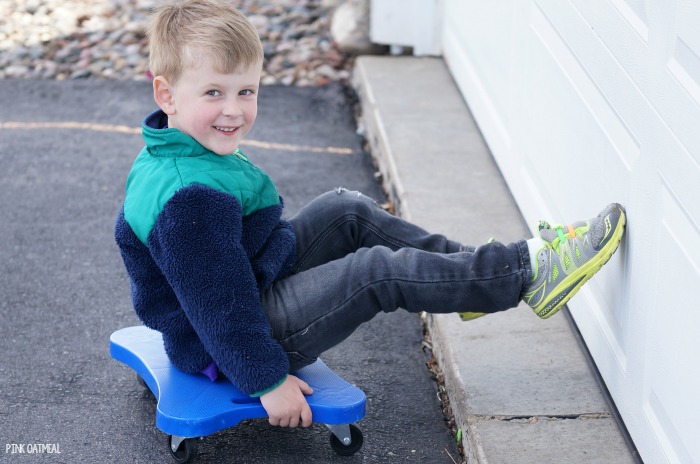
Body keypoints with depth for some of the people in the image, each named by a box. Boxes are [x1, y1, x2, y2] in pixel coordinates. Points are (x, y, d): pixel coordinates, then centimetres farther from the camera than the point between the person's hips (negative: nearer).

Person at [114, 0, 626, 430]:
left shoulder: (181, 152, 1)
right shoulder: (191, 198, -33)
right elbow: (219, 304, -29)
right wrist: (267, 380, -22)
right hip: (227, 347, -11)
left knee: (348, 211, 11)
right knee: (379, 272, -17)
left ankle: (466, 267, 13)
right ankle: (527, 272, -8)